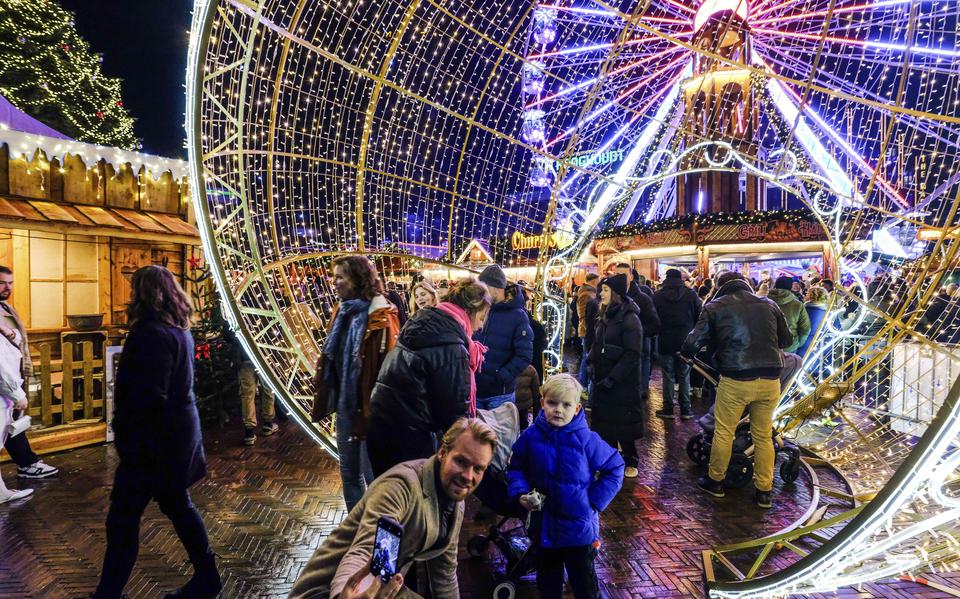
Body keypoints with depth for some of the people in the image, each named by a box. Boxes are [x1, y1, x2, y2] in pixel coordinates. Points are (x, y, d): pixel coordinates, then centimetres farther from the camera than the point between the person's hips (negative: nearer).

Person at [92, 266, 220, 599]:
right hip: (177, 430, 10)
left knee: (123, 517, 4)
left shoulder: (152, 333, -20)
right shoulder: (180, 330, 9)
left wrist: (126, 439, -13)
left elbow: (147, 396, -23)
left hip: (155, 436, -10)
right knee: (177, 503, 18)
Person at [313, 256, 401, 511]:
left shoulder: (380, 318, -18)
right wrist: (329, 397, 14)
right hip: (345, 404, 8)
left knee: (371, 474, 7)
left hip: (367, 406, -8)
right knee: (348, 471, 21)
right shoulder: (344, 311, 8)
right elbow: (331, 357, 14)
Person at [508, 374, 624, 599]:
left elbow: (615, 468, -6)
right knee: (547, 580, 23)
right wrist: (521, 493, -11)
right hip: (542, 524, 3)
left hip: (579, 527, -2)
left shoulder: (585, 439, -18)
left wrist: (595, 502, -10)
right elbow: (516, 468, 5)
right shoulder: (531, 436, -11)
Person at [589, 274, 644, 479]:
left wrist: (612, 378, -22)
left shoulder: (629, 318, -15)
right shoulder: (606, 316, 10)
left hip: (622, 381, -7)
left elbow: (632, 354, -20)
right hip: (603, 379, 7)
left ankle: (631, 462, 24)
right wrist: (593, 365, 5)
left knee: (623, 423, 5)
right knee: (604, 422, 13)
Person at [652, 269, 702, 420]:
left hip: (666, 341, -1)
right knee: (684, 377, 9)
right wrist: (692, 334, 15)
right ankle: (685, 410, 13)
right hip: (686, 341, 1)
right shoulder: (691, 294, -3)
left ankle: (668, 409, 9)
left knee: (668, 377, 5)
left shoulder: (657, 295, -4)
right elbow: (700, 316, 0)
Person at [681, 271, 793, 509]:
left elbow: (693, 343, -5)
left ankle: (715, 481, 27)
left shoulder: (714, 307, 1)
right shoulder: (769, 304, 10)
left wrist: (686, 353, 16)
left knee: (723, 432, 13)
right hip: (770, 380, 4)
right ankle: (764, 491, 25)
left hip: (735, 380, -3)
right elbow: (787, 340, 18)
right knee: (764, 436, 17)